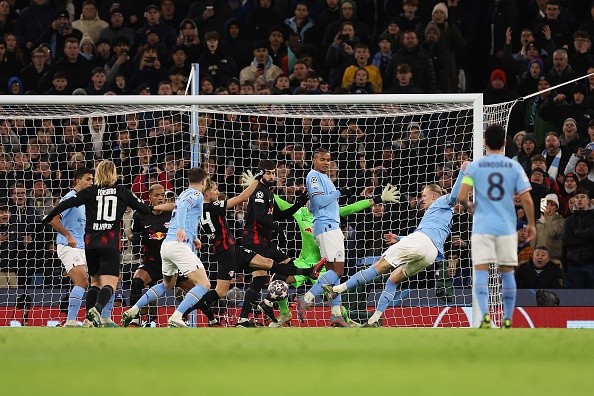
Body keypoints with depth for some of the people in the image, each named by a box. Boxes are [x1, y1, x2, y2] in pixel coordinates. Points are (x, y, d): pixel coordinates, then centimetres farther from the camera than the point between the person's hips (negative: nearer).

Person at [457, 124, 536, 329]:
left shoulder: (474, 166, -2)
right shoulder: (514, 167, 1)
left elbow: (461, 197, -7)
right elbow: (527, 199, -3)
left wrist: (469, 205, 16)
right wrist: (531, 224, 11)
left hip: (482, 227, -1)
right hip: (507, 228, 1)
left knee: (481, 272, -2)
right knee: (507, 272, 12)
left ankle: (485, 315, -21)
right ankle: (508, 319, 14)